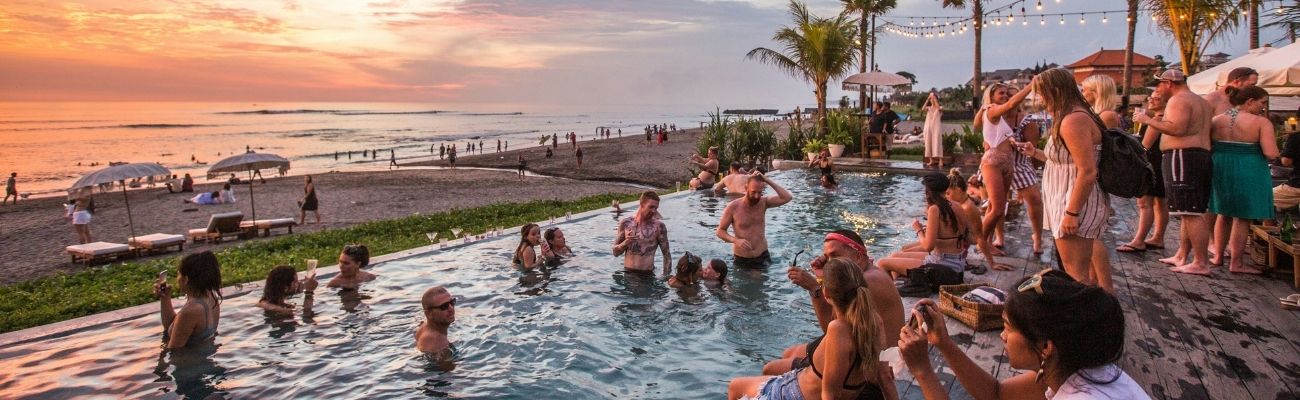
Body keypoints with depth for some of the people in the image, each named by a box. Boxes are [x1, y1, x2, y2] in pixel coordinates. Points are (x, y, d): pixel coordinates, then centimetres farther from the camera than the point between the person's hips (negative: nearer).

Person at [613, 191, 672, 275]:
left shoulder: (659, 226, -7)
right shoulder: (626, 223, 0)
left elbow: (667, 254, -2)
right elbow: (615, 252, 6)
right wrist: (625, 243, -14)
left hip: (648, 274, -2)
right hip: (627, 273, 2)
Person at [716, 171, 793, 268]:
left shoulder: (763, 202, -2)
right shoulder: (733, 207, -10)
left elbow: (787, 198, -14)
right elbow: (720, 231, -4)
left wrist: (768, 180, -17)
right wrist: (735, 240, -23)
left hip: (763, 257, 2)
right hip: (741, 260, -2)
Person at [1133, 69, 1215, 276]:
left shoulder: (1178, 100, -9)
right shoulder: (1202, 102, 24)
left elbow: (1177, 128, -23)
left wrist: (1148, 120, -16)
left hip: (1182, 156, -11)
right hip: (1202, 156, 11)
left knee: (1191, 213, -11)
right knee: (1191, 212, 14)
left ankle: (1201, 263, -11)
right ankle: (1182, 256, 21)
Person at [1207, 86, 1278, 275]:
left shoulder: (1216, 120, 2)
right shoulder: (1261, 122, -11)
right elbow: (1271, 153, -18)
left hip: (1220, 170, 5)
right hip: (1248, 173, -5)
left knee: (1224, 214, 19)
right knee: (1242, 218, 3)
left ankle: (1218, 256, 23)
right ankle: (1236, 263, 7)